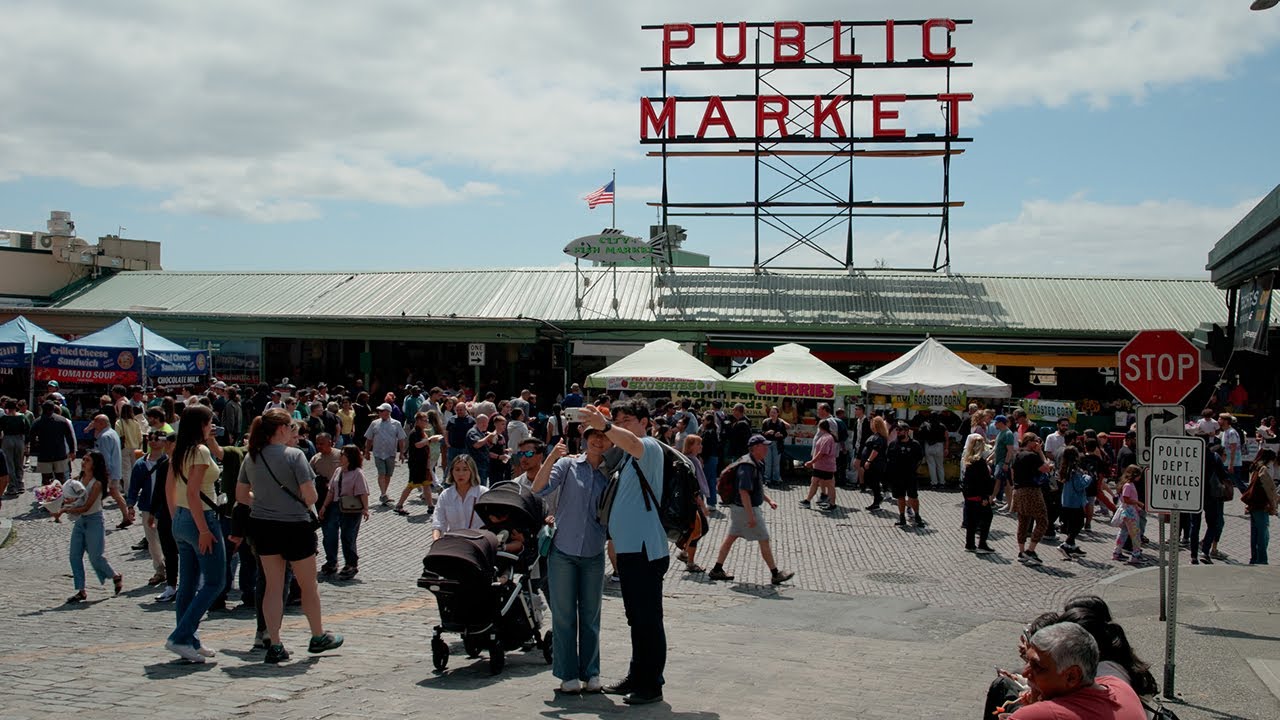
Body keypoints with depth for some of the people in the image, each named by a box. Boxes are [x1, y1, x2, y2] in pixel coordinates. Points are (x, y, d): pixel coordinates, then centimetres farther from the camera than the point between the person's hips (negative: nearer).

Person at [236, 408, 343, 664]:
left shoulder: (251, 457, 3)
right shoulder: (294, 455, -15)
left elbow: (241, 495, 9)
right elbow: (310, 496, -17)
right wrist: (302, 504, 4)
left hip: (263, 526, 5)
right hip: (294, 526, -5)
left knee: (273, 586, 11)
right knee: (308, 585, 12)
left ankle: (274, 645, 9)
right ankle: (318, 637, 27)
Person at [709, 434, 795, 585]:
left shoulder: (757, 464, 11)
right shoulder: (748, 467, -23)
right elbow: (743, 492, -27)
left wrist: (769, 500, 14)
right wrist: (751, 516, -28)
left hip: (738, 508, 10)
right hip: (745, 508, -10)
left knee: (731, 537, 12)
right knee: (764, 540, 0)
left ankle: (717, 570, 17)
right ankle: (775, 574, 9)